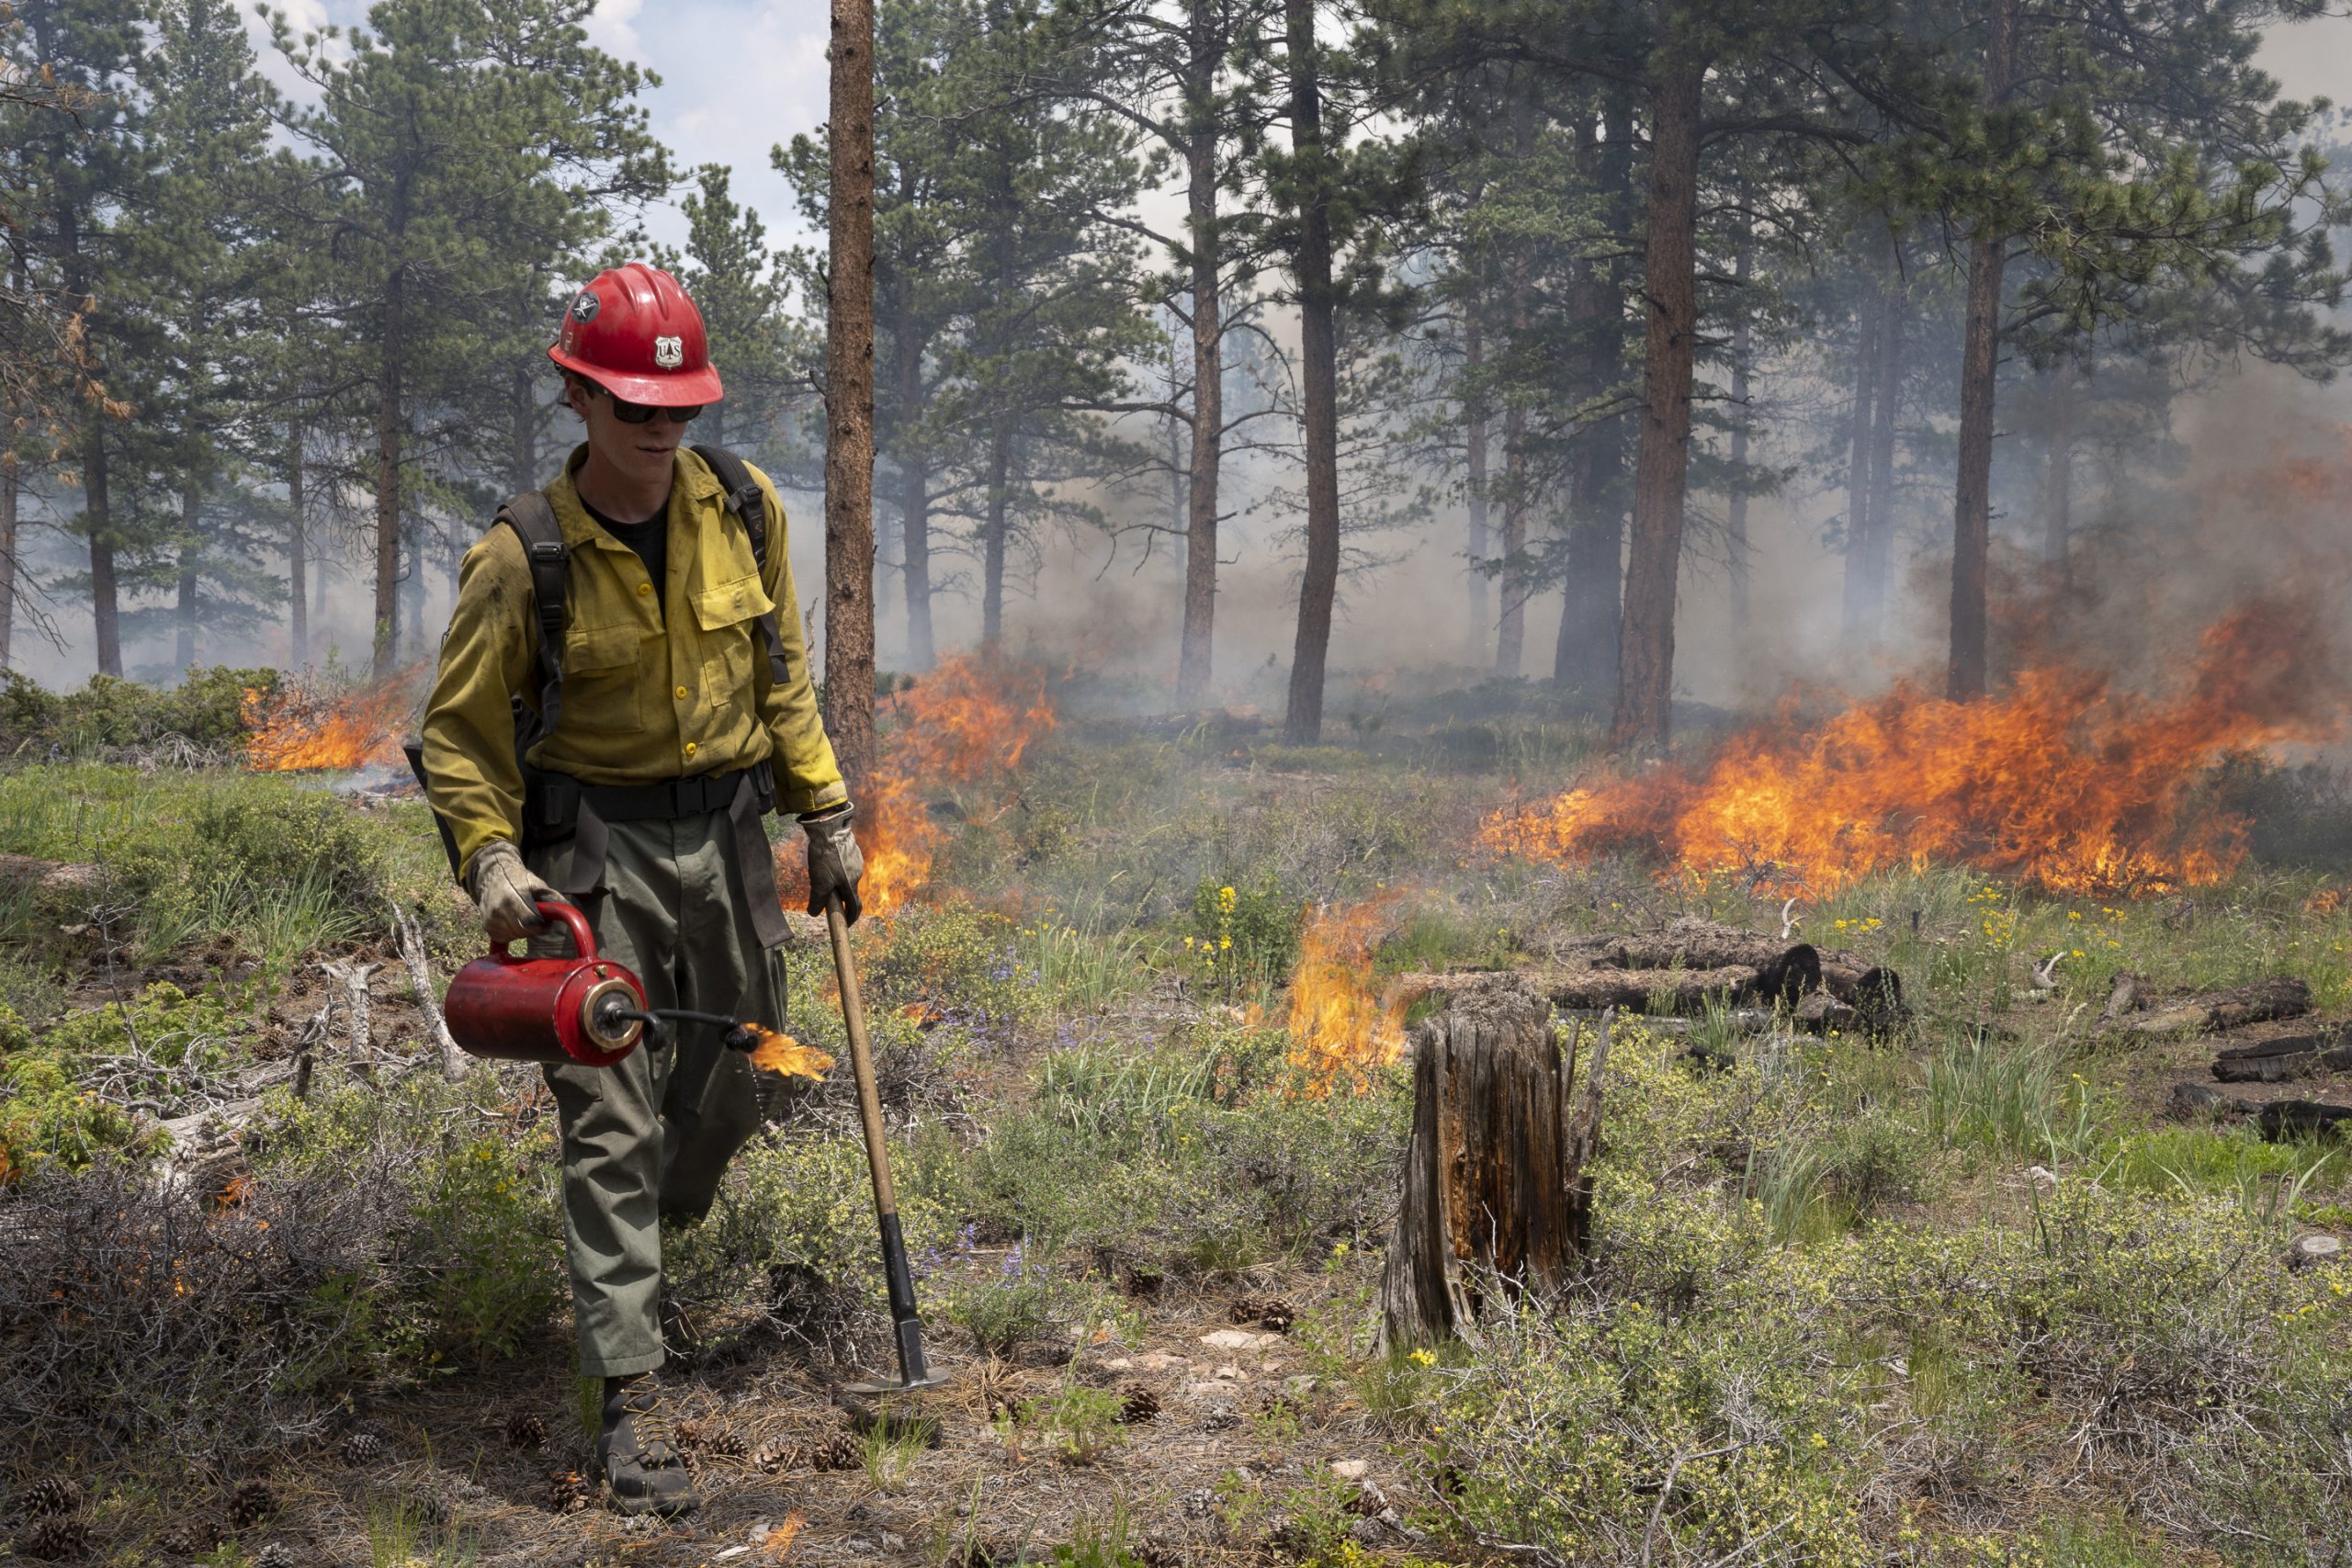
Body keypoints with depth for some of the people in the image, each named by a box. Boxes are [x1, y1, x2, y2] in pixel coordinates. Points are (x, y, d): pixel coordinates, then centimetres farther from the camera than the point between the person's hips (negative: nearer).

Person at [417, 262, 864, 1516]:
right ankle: (630, 1393, 0)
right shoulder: (524, 557, -14)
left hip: (726, 837, 5)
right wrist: (491, 858, -20)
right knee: (611, 1120, -6)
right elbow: (461, 730, -6)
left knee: (727, 1099, 15)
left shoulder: (743, 510, -2)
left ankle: (642, 1245, 45)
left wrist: (825, 814, 10)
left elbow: (782, 674, 11)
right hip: (593, 849, -4)